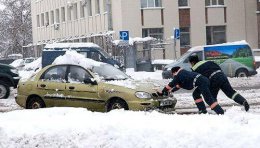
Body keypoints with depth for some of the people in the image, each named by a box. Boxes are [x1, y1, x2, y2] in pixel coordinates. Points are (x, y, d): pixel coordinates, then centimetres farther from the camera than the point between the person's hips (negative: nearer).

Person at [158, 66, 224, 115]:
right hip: (205, 79, 10)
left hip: (201, 82, -10)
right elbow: (179, 85, 41)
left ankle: (221, 113, -24)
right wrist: (170, 91, 39)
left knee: (209, 99, -14)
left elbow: (171, 85, 7)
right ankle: (203, 110, 22)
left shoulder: (178, 75, 5)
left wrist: (162, 92, 14)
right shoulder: (183, 73, 31)